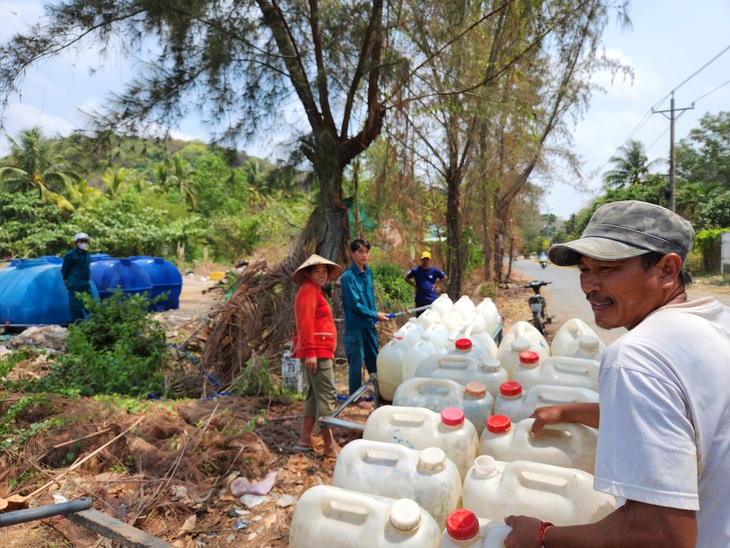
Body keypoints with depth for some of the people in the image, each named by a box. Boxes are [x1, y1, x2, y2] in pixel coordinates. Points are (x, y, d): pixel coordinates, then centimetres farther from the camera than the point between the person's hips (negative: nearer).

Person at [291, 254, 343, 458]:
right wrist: (310, 352, -23)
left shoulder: (314, 292, 21)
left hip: (320, 352, 11)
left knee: (316, 394, 16)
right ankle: (329, 445, -2)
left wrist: (298, 345, 23)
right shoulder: (309, 290, -10)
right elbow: (305, 323, -20)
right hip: (317, 353, -11)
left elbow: (302, 324, 23)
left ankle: (305, 438, 24)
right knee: (327, 395, -8)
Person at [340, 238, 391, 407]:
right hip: (355, 325, -7)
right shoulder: (348, 276, -18)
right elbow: (355, 304, -18)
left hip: (369, 323, 7)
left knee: (374, 359, 17)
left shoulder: (368, 272, 5)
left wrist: (374, 315, 8)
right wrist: (376, 315, -12)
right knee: (357, 362, 5)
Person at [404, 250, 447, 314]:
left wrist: (436, 284, 5)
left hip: (432, 300, 0)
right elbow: (407, 278, 11)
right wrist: (414, 285, 1)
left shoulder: (434, 270, 2)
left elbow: (444, 278, 15)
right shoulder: (416, 270, 0)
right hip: (420, 301, 0)